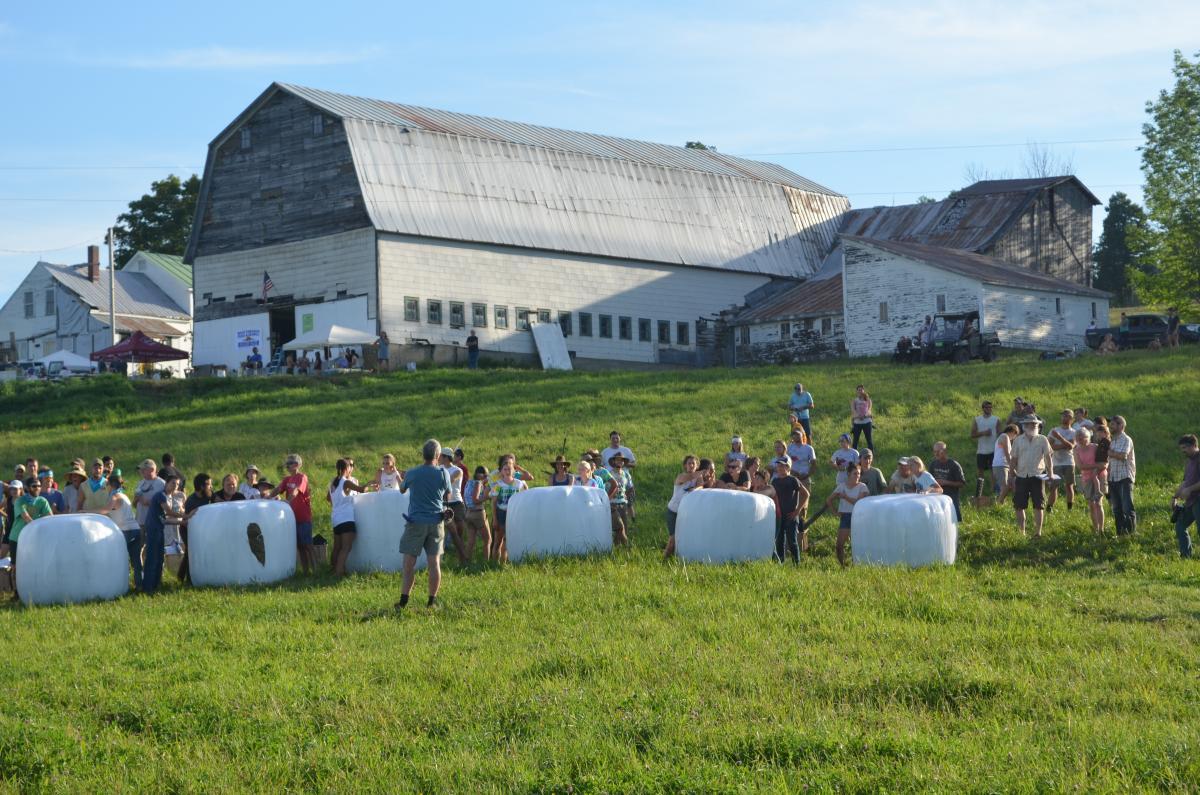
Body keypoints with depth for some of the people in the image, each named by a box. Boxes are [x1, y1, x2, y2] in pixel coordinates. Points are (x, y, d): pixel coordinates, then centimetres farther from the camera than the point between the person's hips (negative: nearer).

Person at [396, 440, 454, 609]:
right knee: (434, 562, 5)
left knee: (409, 563, 0)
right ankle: (432, 601, 7)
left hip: (416, 522, -1)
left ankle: (403, 601, -3)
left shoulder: (412, 474, -4)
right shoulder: (443, 473, -2)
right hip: (436, 522, 2)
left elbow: (402, 490, 15)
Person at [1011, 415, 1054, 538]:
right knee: (1019, 506, 4)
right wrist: (1013, 474, 5)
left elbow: (1048, 456, -1)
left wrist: (1050, 472, -12)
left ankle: (1038, 532, 5)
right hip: (1021, 476, 2)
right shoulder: (1018, 440, 7)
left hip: (1037, 476, -2)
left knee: (1038, 506, -1)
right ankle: (1021, 532, 14)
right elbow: (1013, 459, 10)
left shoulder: (1042, 440, 3)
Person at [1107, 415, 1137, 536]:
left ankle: (1132, 531, -6)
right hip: (1113, 479, 8)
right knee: (1117, 509, 8)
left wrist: (1109, 452, -8)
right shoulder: (1113, 441, 17)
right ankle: (1120, 532, 13)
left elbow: (1122, 456, -22)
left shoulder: (1126, 440, -7)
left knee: (1127, 507, -10)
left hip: (1125, 477, -8)